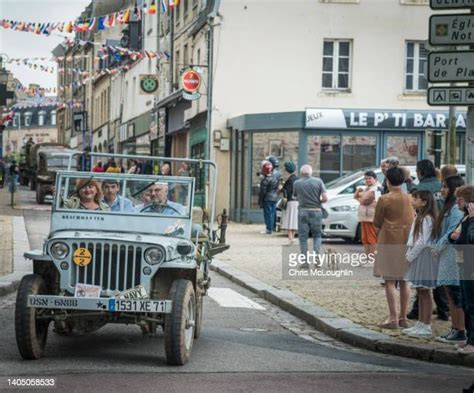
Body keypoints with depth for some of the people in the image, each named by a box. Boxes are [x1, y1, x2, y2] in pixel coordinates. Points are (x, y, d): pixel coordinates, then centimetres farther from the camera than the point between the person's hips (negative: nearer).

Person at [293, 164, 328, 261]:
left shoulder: (297, 183, -1)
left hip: (303, 212, -1)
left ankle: (305, 262, 3)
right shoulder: (318, 181, -2)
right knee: (317, 235, 16)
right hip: (316, 212, 1)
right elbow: (325, 198, -7)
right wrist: (318, 201, 12)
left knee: (303, 237, 6)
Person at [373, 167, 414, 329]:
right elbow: (413, 220, 11)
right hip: (407, 242, 5)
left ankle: (393, 318, -6)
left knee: (390, 281, -2)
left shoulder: (384, 199, -11)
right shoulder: (410, 198, 2)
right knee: (404, 281, 11)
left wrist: (380, 235, 15)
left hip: (389, 241, -5)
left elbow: (377, 223, -2)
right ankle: (403, 317, 15)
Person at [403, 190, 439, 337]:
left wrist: (410, 256, -15)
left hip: (424, 257, -10)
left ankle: (426, 326, -1)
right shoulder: (420, 217, 15)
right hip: (417, 257, 10)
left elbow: (422, 242, -21)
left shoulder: (426, 219, -17)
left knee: (424, 292, -5)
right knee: (420, 292, 14)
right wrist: (409, 255, 11)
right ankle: (420, 323, 21)